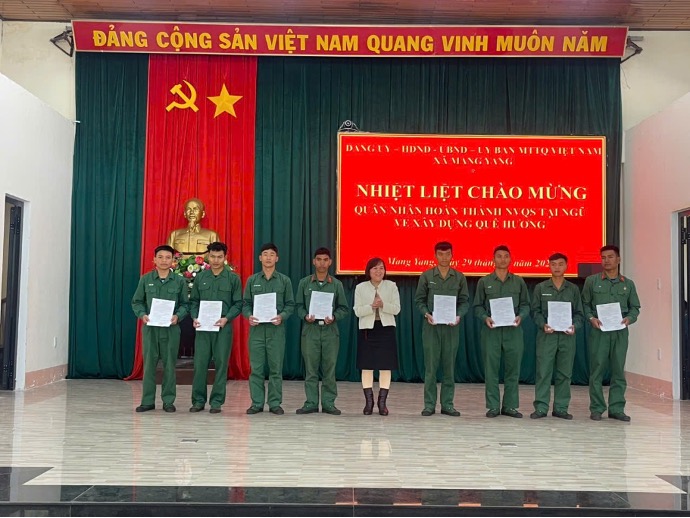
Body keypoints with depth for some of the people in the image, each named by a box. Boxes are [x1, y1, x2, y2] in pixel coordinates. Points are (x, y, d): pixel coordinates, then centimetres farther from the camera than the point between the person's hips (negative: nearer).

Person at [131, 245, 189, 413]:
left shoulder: (179, 281, 3)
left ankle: (168, 400, 12)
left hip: (171, 328, 0)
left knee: (169, 364, 4)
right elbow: (137, 302, 7)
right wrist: (142, 315, -10)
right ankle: (148, 401, 10)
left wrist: (178, 316, -13)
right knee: (149, 364, 3)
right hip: (150, 327, 0)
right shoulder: (145, 279, 4)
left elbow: (185, 304, 5)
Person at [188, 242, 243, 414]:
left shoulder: (233, 278, 3)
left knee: (221, 363, 1)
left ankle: (216, 401, 9)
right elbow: (193, 301, 12)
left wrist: (226, 318, -14)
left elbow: (238, 304, 0)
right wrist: (195, 317, -5)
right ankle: (198, 400, 11)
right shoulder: (200, 277, 10)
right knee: (200, 363, 1)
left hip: (223, 327, -2)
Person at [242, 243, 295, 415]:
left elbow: (290, 304, 4)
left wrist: (282, 316, -14)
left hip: (276, 329, -1)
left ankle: (275, 403, 9)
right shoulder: (252, 280, 9)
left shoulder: (284, 280, 6)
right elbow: (245, 303, 8)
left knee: (276, 368, 2)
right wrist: (249, 316, -11)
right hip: (257, 328, 1)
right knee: (256, 367, 2)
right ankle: (257, 403, 10)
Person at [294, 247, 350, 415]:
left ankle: (329, 403, 9)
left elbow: (344, 308, 6)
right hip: (310, 330, 0)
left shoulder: (336, 284, 7)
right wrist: (305, 316, -12)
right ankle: (311, 403, 8)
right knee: (310, 369, 1)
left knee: (329, 368, 2)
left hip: (330, 330, 0)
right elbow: (299, 305, 7)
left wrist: (334, 317, -12)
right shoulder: (304, 283, 7)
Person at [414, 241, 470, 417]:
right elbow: (419, 300, 4)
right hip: (431, 325, -1)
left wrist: (458, 316, -11)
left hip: (451, 326, 1)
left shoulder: (459, 277, 5)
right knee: (430, 365, 0)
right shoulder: (426, 276, 3)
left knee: (449, 366, 5)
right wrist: (427, 314, -12)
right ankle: (429, 404, 7)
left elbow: (464, 301, 6)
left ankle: (447, 404, 12)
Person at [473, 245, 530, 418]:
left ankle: (510, 406, 11)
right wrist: (485, 318, -12)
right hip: (491, 330, -1)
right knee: (491, 369, -1)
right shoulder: (484, 282, 7)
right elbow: (478, 306, 6)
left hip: (513, 330, 1)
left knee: (513, 368, 3)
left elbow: (525, 304, 10)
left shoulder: (518, 282, 11)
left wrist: (520, 316, -9)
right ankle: (493, 406, 7)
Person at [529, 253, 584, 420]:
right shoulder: (541, 288, 7)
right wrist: (543, 325, -13)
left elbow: (579, 313, 8)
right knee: (543, 372, -3)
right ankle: (541, 407, 1)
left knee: (564, 373, 5)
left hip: (567, 336, 2)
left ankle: (561, 408, 12)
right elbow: (535, 311, 4)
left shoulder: (573, 289, 10)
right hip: (546, 335, -2)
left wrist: (575, 326, -10)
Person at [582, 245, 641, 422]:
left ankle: (617, 408, 10)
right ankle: (596, 409, 6)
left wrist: (629, 318, -6)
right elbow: (584, 304, 6)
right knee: (597, 370, -1)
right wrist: (591, 318, -10)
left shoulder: (628, 284, 11)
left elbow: (635, 307, 14)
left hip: (620, 332, 2)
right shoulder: (592, 281, 6)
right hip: (599, 331, -2)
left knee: (619, 371, 3)